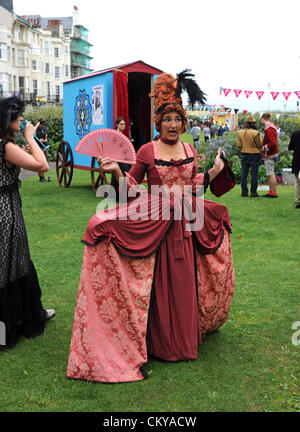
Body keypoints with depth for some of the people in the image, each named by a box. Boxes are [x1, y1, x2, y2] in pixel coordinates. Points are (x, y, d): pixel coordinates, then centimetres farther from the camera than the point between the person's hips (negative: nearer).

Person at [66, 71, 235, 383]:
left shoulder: (190, 151, 8)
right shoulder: (147, 151, -5)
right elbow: (132, 185, 1)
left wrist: (215, 171, 13)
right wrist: (116, 171, -14)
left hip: (184, 223, 4)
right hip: (154, 223, -4)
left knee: (184, 283, 12)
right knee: (159, 284, 1)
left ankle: (185, 336, 30)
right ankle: (160, 341, 15)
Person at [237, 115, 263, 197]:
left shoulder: (240, 133, 1)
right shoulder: (255, 133, -13)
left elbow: (239, 145, 3)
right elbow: (259, 145, -7)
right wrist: (260, 138, 11)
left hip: (244, 155, 4)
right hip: (254, 155, -4)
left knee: (244, 174, 7)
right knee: (254, 174, 1)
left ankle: (244, 192, 9)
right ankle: (253, 192, 3)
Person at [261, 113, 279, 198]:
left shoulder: (269, 129, -18)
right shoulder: (272, 127, 14)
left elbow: (273, 143, -25)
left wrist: (264, 148, -13)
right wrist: (264, 146, 13)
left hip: (269, 156, -10)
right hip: (270, 155, 10)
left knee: (271, 174, -7)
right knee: (270, 174, 14)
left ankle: (274, 193, -4)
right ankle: (270, 192, 20)